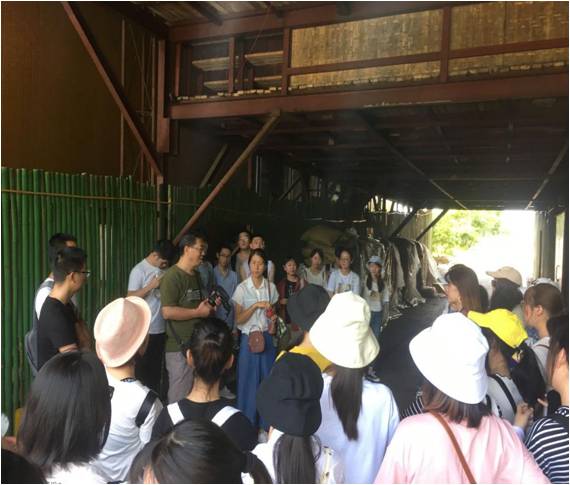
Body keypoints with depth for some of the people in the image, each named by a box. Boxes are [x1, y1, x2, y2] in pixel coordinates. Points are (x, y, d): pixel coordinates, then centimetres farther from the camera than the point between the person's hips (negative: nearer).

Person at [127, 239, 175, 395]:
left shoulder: (164, 269, 5)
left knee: (157, 368, 17)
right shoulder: (139, 270, -11)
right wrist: (151, 285, -20)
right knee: (143, 369, 7)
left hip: (161, 328, 6)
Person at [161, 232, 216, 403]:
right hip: (180, 347, -8)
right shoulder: (172, 276, -14)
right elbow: (167, 312, -23)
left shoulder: (196, 275, 14)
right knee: (180, 398, 1)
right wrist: (198, 312, -15)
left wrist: (209, 306, 6)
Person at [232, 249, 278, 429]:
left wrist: (274, 317, -5)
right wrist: (256, 305, -19)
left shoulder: (271, 287, 2)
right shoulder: (242, 288, -7)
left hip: (267, 338, 3)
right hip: (249, 338, -3)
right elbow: (238, 319, -9)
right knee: (249, 380, 5)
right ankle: (247, 422, 21)